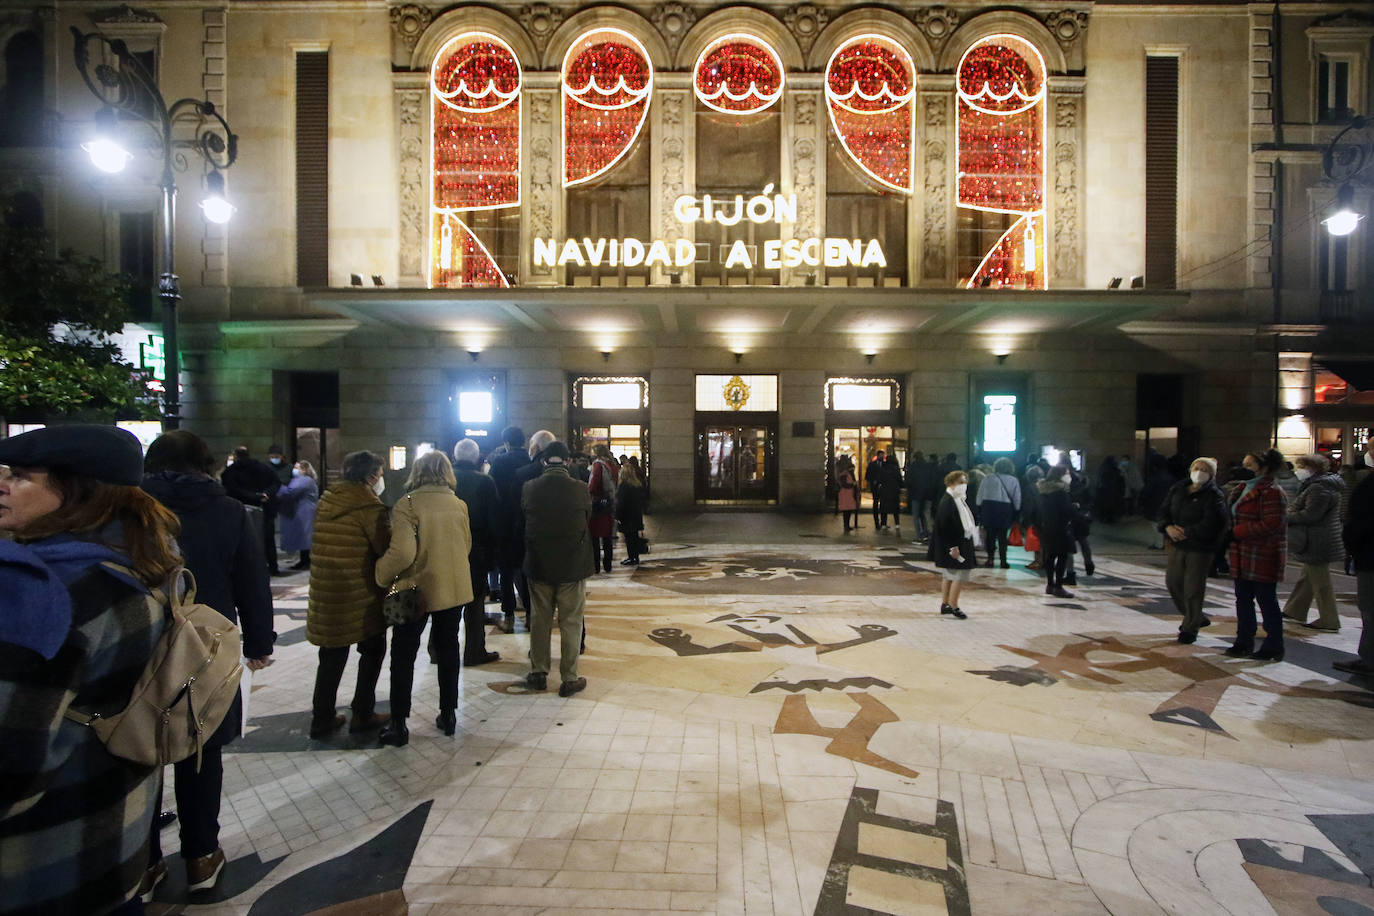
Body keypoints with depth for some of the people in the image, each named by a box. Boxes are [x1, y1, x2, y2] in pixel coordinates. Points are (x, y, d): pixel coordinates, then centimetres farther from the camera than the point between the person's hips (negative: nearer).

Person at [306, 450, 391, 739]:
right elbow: (385, 548, -18)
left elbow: (320, 545, 16)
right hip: (361, 595, -7)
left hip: (326, 593, 7)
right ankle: (363, 715, 16)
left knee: (332, 656, 17)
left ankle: (322, 718, 22)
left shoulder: (327, 500, 9)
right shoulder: (368, 505, -16)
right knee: (372, 650, 11)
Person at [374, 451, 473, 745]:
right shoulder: (459, 505, -1)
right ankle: (448, 714, 26)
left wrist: (382, 575, -9)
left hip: (417, 589, -4)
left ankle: (398, 724, 16)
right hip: (455, 588, 4)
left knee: (403, 654, 11)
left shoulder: (407, 505, -16)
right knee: (448, 649, 18)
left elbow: (403, 552, -26)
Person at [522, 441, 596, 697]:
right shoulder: (580, 489, -13)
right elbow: (587, 520, 1)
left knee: (539, 620, 16)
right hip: (573, 565, -2)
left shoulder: (529, 489, -8)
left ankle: (538, 673, 26)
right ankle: (569, 678, 14)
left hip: (538, 565, 2)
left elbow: (525, 523, 5)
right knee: (571, 623, 8)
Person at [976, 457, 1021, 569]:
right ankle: (1003, 560, 7)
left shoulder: (987, 478, 1)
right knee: (1002, 536, 5)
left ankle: (990, 559, 9)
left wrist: (979, 509, 9)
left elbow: (980, 496, 2)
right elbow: (1017, 499, 3)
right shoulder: (1014, 481, 1)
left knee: (990, 534, 7)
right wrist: (1016, 512, 11)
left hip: (988, 507, 0)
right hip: (1005, 509, 0)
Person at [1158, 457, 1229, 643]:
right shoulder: (1177, 489, 8)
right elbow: (1163, 510, 8)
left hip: (1200, 548, -6)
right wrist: (1168, 527, -10)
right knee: (1173, 581, 13)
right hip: (1177, 545, 6)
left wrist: (1186, 533, -19)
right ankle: (1195, 618, 34)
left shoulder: (1214, 496, -11)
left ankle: (1190, 628, 15)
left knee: (1193, 588, -1)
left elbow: (1211, 524, -21)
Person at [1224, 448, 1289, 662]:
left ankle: (1274, 648, 10)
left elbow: (1272, 524, -21)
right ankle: (1244, 642, 22)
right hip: (1244, 556, 9)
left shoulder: (1272, 492, -13)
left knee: (1267, 602, 0)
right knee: (1243, 600, 13)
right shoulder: (1249, 488, 17)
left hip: (1262, 558, -9)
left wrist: (1237, 531, -18)